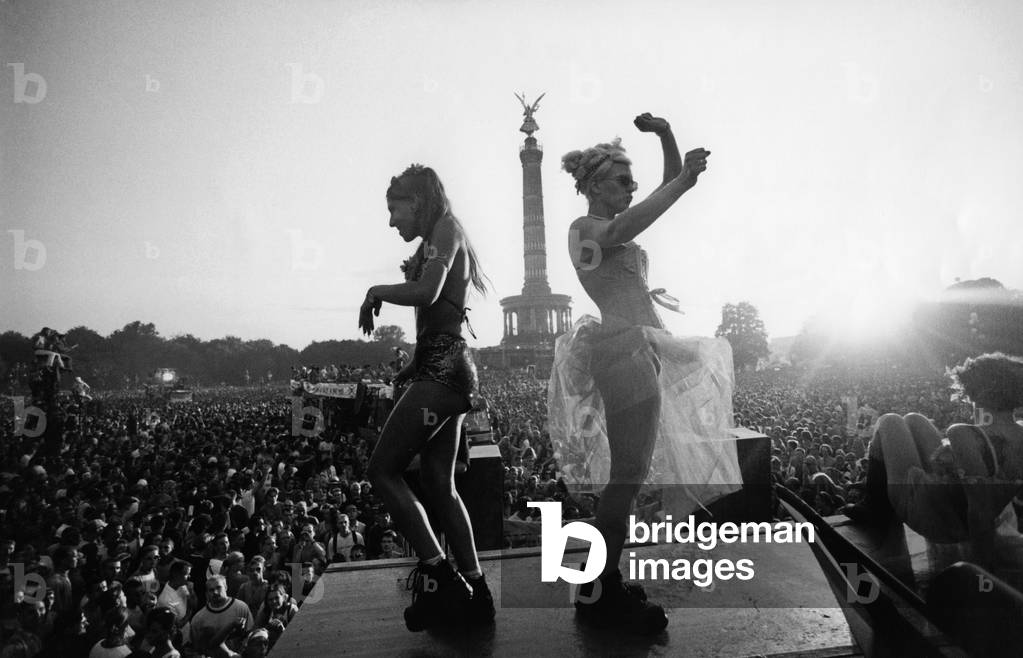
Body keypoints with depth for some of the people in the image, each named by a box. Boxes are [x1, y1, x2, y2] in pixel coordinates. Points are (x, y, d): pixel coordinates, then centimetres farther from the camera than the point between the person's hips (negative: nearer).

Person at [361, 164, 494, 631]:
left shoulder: (444, 229, -4)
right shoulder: (440, 240, 23)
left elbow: (426, 293, -22)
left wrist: (376, 292, -5)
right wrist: (411, 367, 23)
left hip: (442, 367, -10)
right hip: (447, 368, 10)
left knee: (383, 470, -6)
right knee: (439, 484, 9)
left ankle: (438, 575, -3)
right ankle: (474, 589, 13)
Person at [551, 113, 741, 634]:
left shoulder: (612, 225, 23)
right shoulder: (585, 228, -3)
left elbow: (671, 186, 24)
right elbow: (620, 232, -27)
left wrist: (665, 135, 10)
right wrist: (682, 182, -30)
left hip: (637, 351, 10)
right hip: (627, 348, -10)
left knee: (627, 474, 12)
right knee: (629, 474, -10)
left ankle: (605, 583, 21)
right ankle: (598, 594, -1)